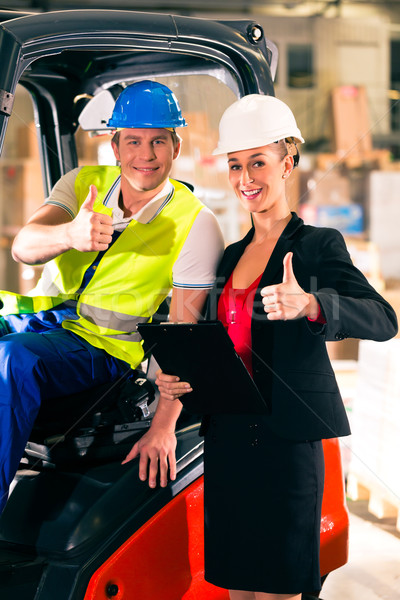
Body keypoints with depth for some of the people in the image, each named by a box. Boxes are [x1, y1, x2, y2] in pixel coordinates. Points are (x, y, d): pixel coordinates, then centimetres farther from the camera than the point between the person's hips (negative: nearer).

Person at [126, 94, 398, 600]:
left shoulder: (318, 245, -3)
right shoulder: (229, 256, 17)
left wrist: (309, 304, -36)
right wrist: (178, 380, 1)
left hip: (286, 440, -6)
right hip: (226, 438, 6)